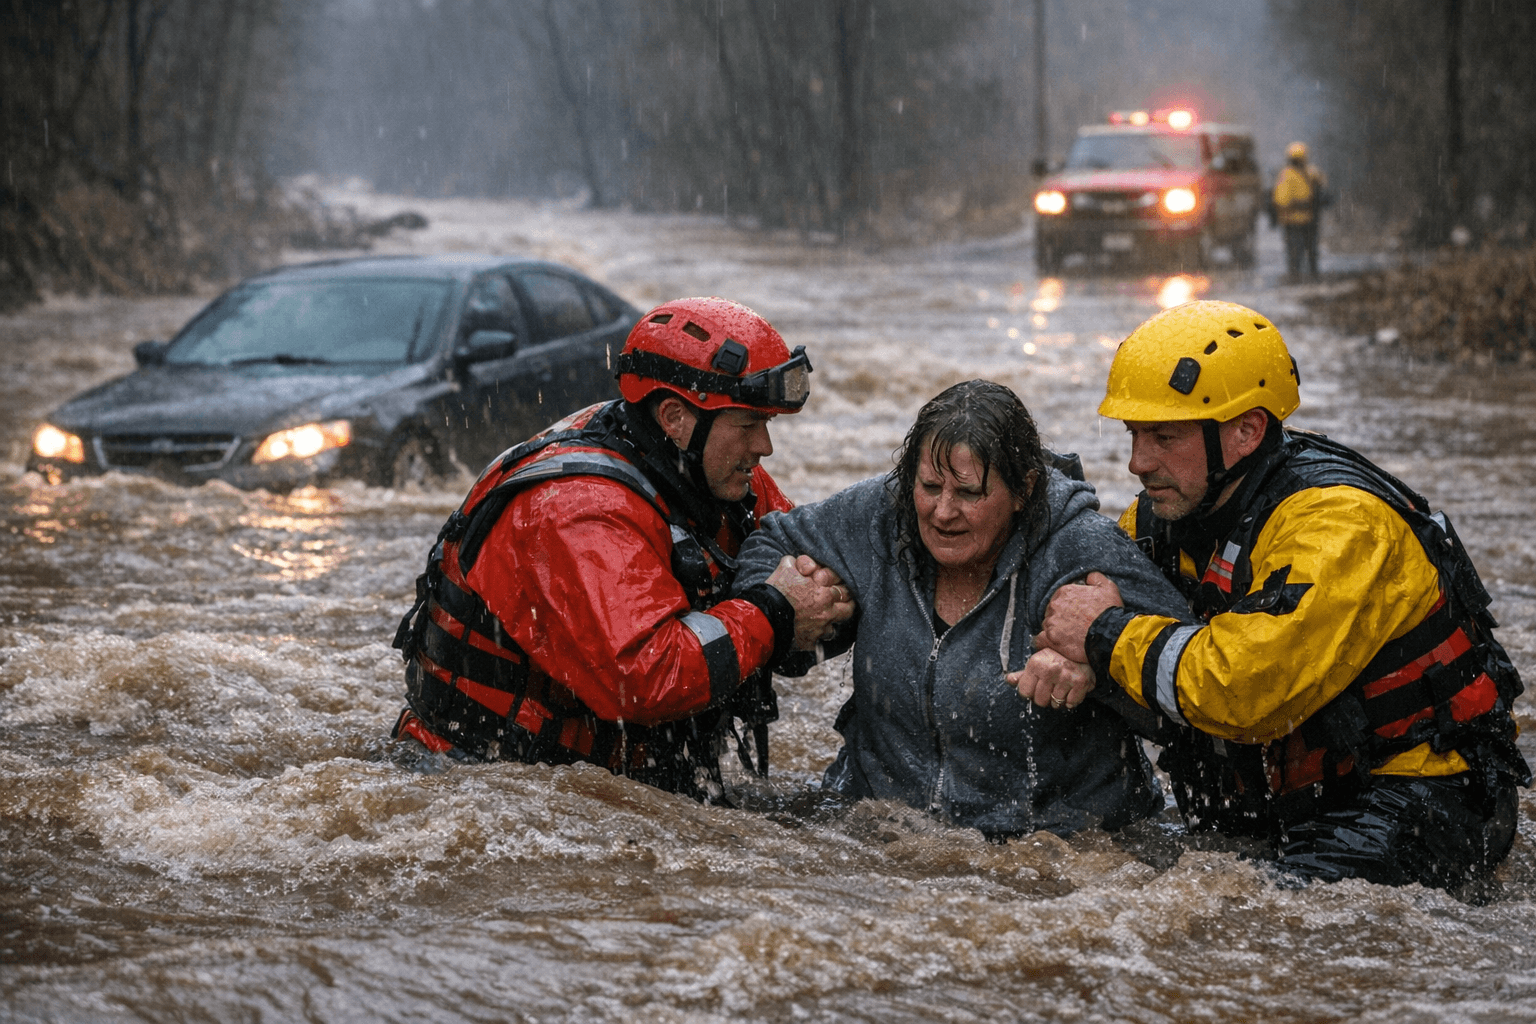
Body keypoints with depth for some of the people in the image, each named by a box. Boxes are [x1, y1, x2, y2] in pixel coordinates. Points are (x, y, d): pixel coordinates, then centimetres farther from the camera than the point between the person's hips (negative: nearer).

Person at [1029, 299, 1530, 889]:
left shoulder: (1342, 525, -25)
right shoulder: (1178, 504, 3)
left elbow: (1248, 690, -37)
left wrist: (1108, 637, -22)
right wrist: (1067, 660, -8)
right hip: (1290, 802, 9)